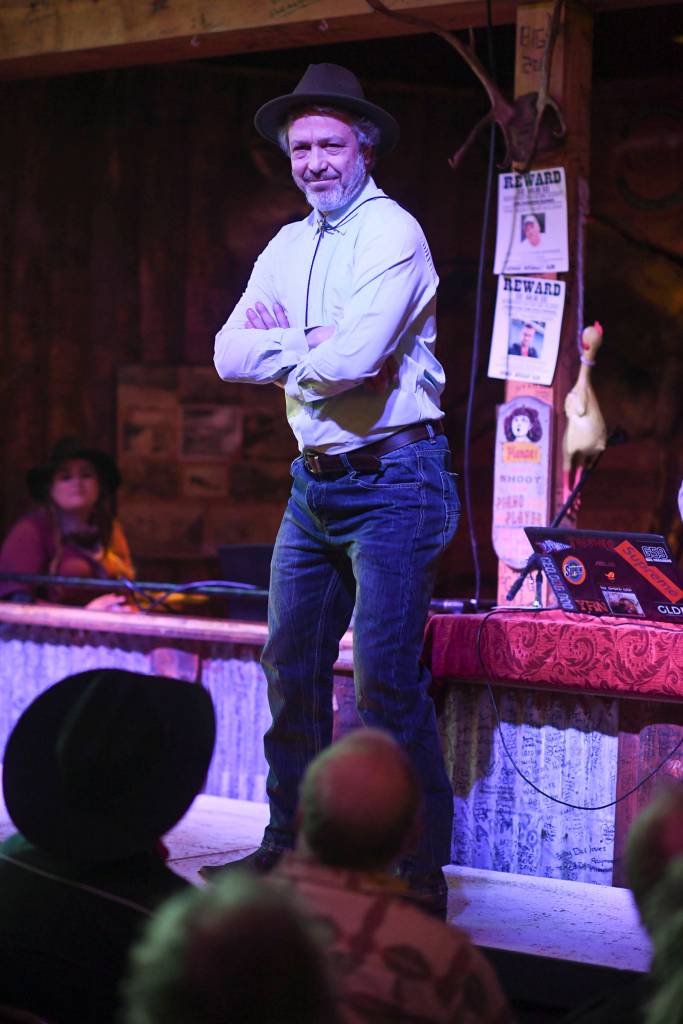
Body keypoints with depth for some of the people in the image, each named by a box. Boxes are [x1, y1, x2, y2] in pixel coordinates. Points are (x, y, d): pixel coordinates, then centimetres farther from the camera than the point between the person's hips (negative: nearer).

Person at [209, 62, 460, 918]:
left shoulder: (393, 234, -11)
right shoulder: (288, 248, 13)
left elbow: (353, 357, -24)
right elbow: (229, 354, 4)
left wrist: (279, 346, -5)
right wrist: (310, 345, -13)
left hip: (390, 482, -8)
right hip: (314, 482, 8)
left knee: (387, 678, -9)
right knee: (291, 664, 11)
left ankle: (420, 868, -1)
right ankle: (291, 841, 24)